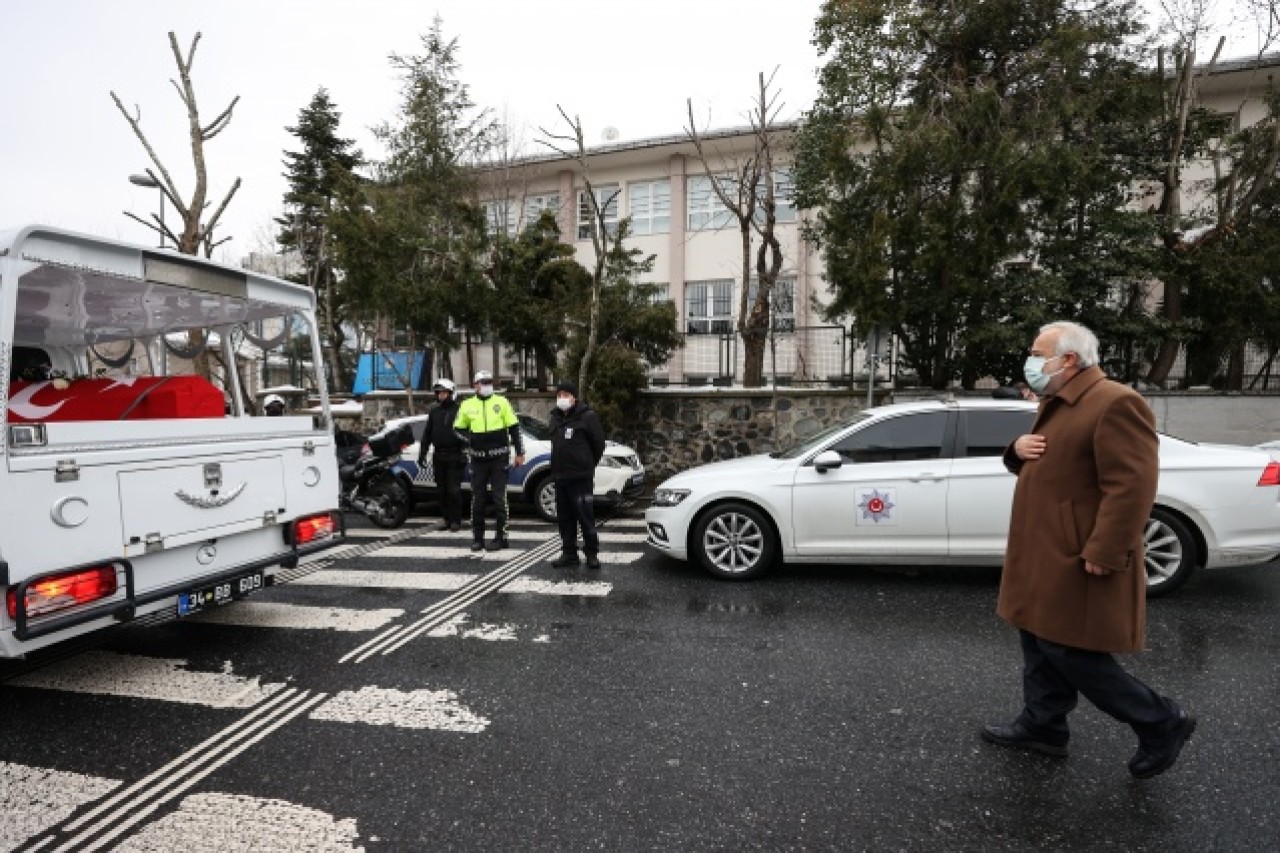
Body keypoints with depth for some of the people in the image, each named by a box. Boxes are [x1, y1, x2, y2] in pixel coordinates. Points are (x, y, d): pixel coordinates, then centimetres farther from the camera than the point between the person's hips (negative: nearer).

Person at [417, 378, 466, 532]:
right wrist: (422, 453, 12)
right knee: (442, 489, 9)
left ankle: (456, 519, 6)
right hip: (439, 456, 5)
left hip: (455, 456, -5)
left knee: (454, 490, -3)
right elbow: (427, 434, 16)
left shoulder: (459, 410, -2)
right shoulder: (434, 411, 13)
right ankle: (445, 518, 18)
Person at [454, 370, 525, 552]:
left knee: (499, 498, 0)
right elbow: (458, 427, 15)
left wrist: (519, 452, 0)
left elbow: (514, 427, 2)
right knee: (477, 499, 8)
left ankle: (500, 537, 9)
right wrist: (469, 439, -6)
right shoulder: (467, 405, 4)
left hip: (499, 457, -2)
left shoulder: (501, 402, 0)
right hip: (478, 459, 2)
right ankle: (477, 538, 19)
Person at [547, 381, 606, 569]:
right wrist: (558, 466, 15)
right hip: (559, 476, 7)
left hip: (581, 477, -6)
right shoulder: (555, 417, 13)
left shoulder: (587, 416, -7)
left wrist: (589, 464, 5)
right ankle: (569, 553, 20)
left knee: (586, 517, -4)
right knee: (565, 518, 10)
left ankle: (592, 553, 7)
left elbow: (599, 442, -3)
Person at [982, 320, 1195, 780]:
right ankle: (1042, 724, 32)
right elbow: (1038, 464, 22)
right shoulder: (1058, 403, 14)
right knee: (1040, 645, 17)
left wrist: (1104, 555, -24)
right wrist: (1017, 449, -2)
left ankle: (1161, 722, 20)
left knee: (1069, 654, 0)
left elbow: (1131, 485, -23)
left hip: (1077, 562, -10)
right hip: (1047, 557, 10)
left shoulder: (1115, 403, -18)